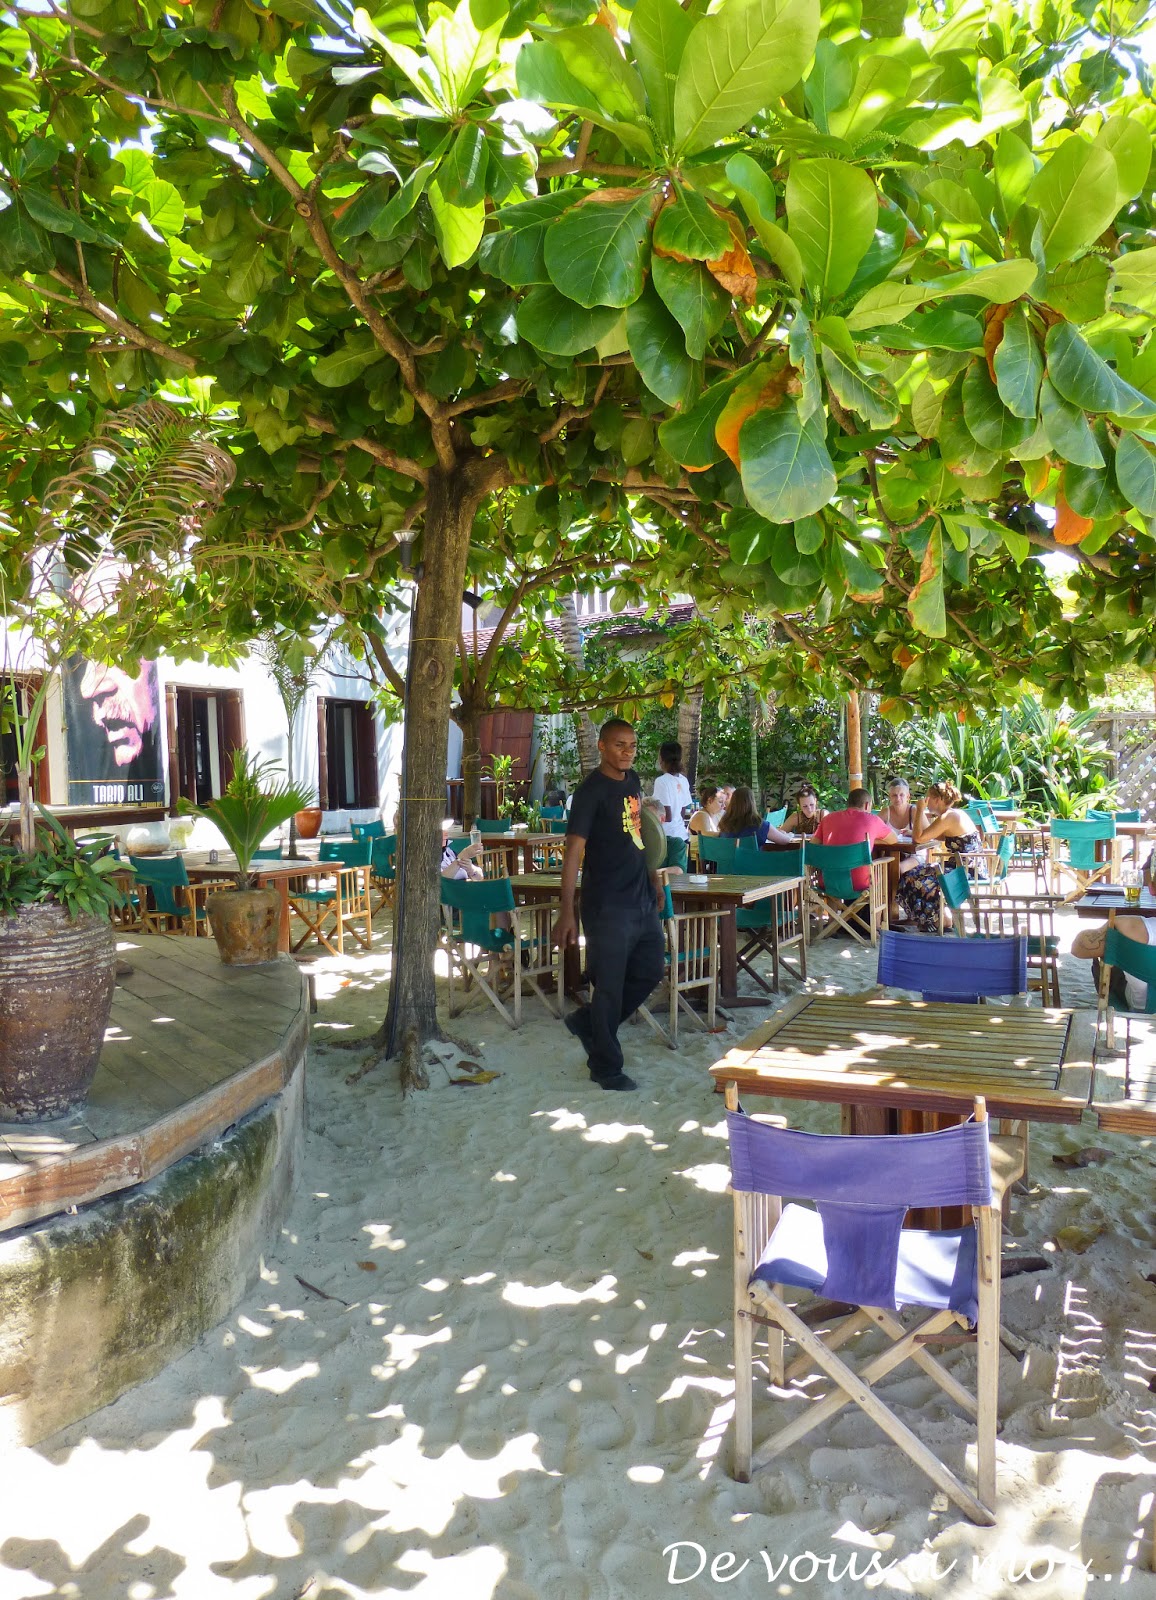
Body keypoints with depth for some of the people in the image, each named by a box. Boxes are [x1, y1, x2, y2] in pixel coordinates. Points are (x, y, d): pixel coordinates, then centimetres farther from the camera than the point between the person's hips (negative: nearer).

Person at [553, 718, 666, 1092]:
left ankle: (588, 1022, 32)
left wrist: (654, 877, 21)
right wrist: (567, 913, -24)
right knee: (610, 987, 2)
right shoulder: (591, 791, -15)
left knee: (651, 971, 16)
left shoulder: (632, 781, 9)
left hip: (642, 899, 8)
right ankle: (606, 1067, 18)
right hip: (607, 906, -8)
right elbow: (573, 851, -19)